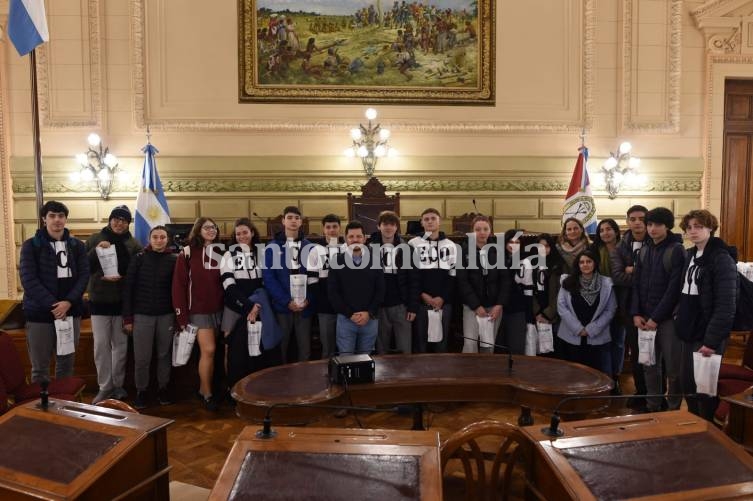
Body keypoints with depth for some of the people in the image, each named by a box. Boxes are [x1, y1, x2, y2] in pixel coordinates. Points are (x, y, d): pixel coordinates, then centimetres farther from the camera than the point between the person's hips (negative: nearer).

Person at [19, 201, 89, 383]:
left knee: (66, 364, 11)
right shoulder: (31, 245, -1)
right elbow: (28, 280, -9)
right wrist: (52, 305, -18)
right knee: (40, 367, 4)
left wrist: (68, 302, -14)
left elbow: (84, 275, 1)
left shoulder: (77, 245, 7)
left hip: (70, 312, 3)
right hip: (40, 313, -2)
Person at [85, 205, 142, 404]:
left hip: (123, 301, 1)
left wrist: (122, 277, -16)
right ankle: (105, 387, 12)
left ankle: (118, 385, 23)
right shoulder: (95, 239, 2)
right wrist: (96, 250, -19)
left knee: (120, 344, 10)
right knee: (101, 345, 1)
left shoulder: (133, 244, 2)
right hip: (99, 300, 0)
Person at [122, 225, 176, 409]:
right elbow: (128, 287, -1)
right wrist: (127, 316, -5)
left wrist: (179, 315, -2)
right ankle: (141, 390, 20)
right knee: (142, 357, 3)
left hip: (166, 315, 1)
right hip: (142, 315, -1)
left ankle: (163, 388, 25)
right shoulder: (139, 258, 0)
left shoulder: (174, 260, 2)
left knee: (164, 354, 9)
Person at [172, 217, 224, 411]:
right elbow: (179, 285, -6)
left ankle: (203, 389, 23)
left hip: (218, 309, 4)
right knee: (208, 350, -9)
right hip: (198, 310, -4)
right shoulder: (187, 253, -4)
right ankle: (207, 394, 6)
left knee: (209, 351, 9)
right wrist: (181, 315, -10)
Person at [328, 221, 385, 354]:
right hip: (345, 319, -1)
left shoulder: (375, 259, 3)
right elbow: (333, 292, -3)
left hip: (370, 319, 1)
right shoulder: (337, 261, 0)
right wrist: (350, 314, -11)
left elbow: (380, 290, 1)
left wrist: (369, 313, -10)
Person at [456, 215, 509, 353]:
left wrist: (499, 304, -9)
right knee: (470, 343, -13)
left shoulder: (498, 250, 2)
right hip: (472, 305, -2)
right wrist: (476, 305, -12)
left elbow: (505, 278, 0)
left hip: (494, 305, 2)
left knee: (488, 345, 6)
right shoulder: (464, 250, -5)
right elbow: (462, 280, -8)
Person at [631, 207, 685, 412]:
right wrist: (636, 313, -1)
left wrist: (656, 317, -14)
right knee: (649, 365, 10)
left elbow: (674, 288, -13)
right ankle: (652, 406, 22)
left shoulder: (676, 250, -8)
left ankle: (674, 409, 17)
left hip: (668, 317, -5)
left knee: (673, 367, 2)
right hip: (645, 318, 5)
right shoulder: (644, 250, 9)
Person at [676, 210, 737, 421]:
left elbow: (726, 306, -19)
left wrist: (712, 340, -21)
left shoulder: (721, 259, -14)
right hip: (690, 332, 8)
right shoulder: (690, 255, 10)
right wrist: (681, 319, 9)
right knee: (687, 383, 15)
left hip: (707, 335, -8)